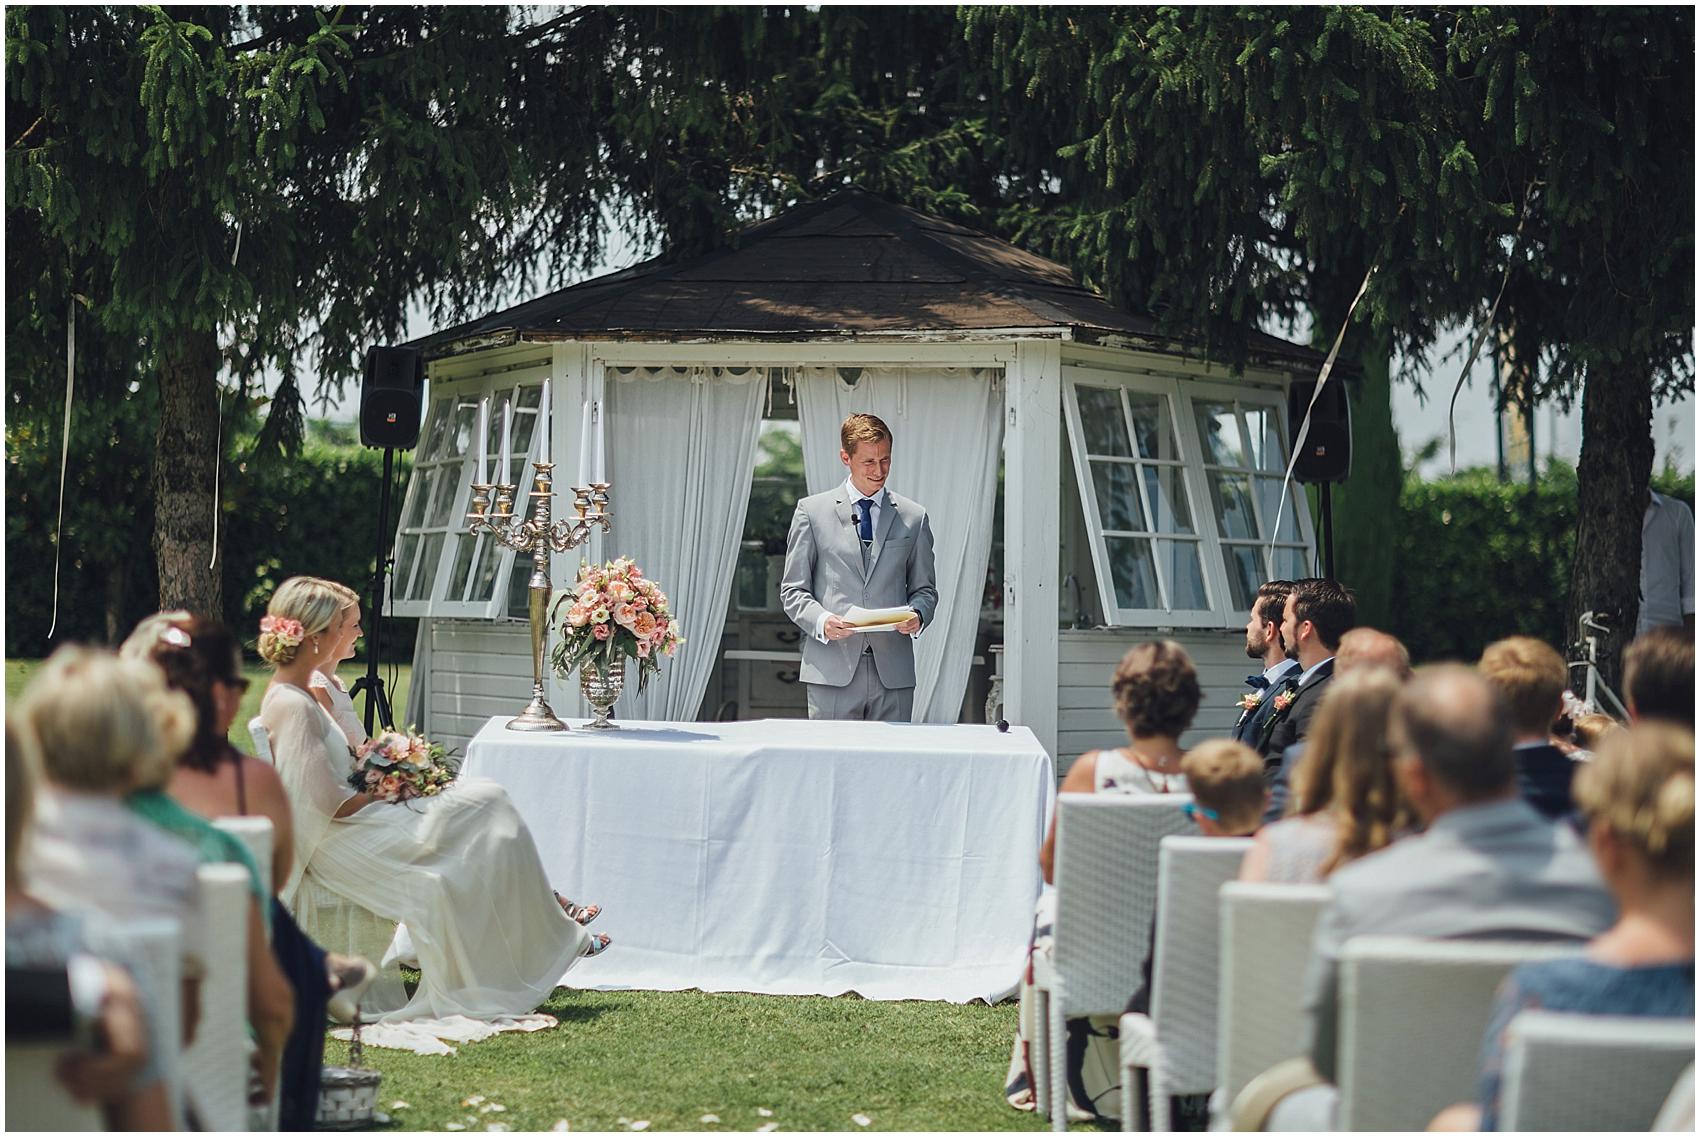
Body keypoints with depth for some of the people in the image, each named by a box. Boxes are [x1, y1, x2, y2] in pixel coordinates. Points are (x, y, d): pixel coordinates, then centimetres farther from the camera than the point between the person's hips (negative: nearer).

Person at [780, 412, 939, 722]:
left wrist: (917, 615, -5)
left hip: (893, 674, 2)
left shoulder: (913, 517, 13)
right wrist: (822, 621, -13)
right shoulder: (812, 511, 7)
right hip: (832, 671, -2)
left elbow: (925, 588, 18)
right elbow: (793, 590, 7)